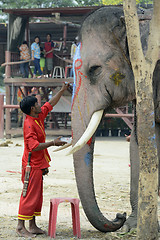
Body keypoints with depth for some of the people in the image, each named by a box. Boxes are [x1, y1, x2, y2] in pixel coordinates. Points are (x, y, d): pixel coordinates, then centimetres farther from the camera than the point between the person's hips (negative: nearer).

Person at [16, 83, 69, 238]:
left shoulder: (39, 116, 8)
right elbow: (34, 146, -26)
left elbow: (50, 104, 22)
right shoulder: (29, 124, -20)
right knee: (29, 195, -6)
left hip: (39, 164, 10)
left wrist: (62, 91, 23)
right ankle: (20, 227, -1)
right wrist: (53, 143, -22)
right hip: (32, 165, -10)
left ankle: (32, 226, 18)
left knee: (37, 195, 12)